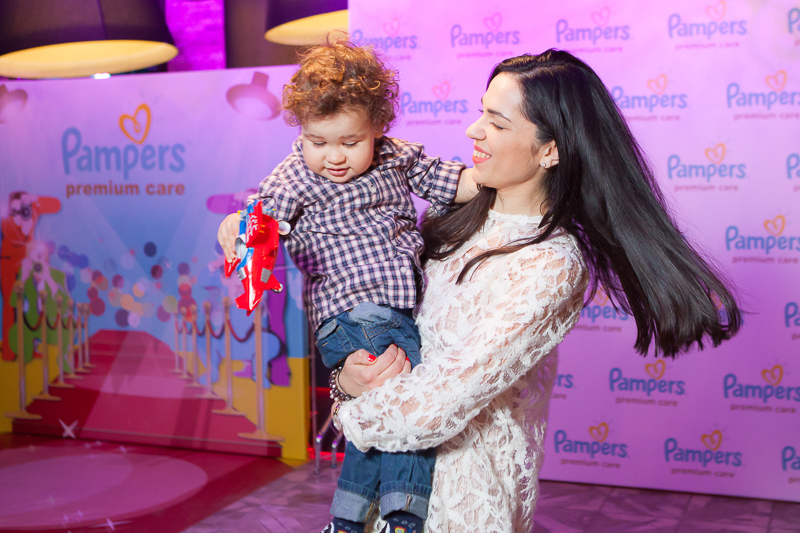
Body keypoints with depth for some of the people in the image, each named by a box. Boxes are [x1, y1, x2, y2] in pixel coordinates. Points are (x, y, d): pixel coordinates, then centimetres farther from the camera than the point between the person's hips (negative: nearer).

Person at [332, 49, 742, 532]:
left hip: (470, 477, -6)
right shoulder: (460, 214, -1)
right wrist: (347, 376, -16)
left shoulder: (550, 267, -24)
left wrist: (355, 414, -11)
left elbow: (439, 405, -27)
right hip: (403, 460, 6)